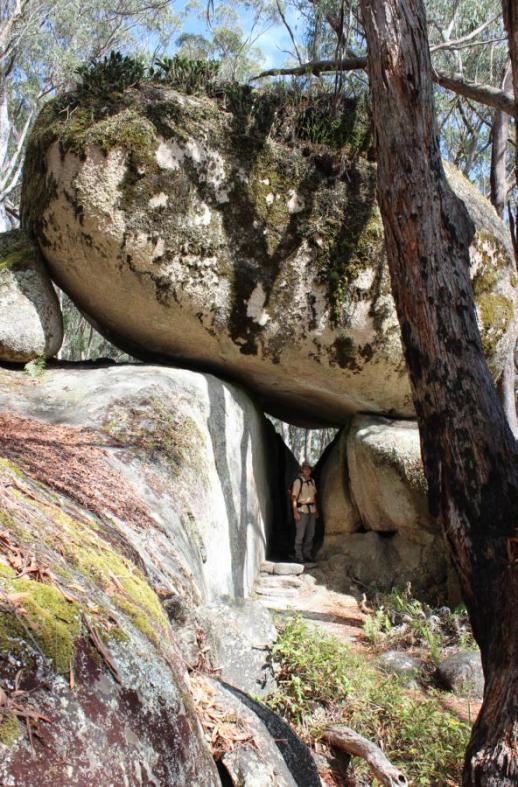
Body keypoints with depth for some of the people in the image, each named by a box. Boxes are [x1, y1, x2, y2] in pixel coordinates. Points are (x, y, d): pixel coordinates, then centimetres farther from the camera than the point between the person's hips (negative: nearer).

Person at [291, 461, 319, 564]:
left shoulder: (312, 481, 11)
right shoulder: (298, 481, -9)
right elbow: (294, 498, -11)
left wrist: (316, 510, 16)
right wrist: (295, 512, -16)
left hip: (311, 510, 6)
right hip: (302, 510, -6)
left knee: (310, 534, 9)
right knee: (300, 534, -5)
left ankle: (307, 554, 19)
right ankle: (299, 555, 2)